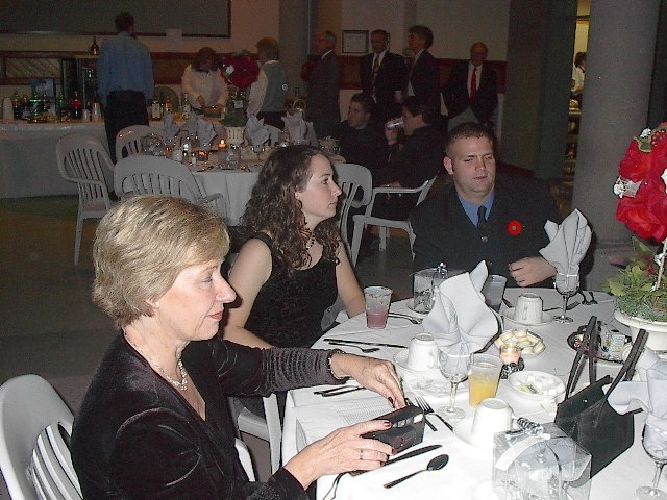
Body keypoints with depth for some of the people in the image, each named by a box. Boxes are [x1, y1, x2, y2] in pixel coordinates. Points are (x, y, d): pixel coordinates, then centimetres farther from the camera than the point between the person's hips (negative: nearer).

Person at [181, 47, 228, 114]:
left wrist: (221, 102, -11)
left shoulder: (216, 71, 10)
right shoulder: (189, 71, 2)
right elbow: (185, 87, -9)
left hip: (212, 109, 2)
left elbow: (223, 89, 7)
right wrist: (197, 96, -26)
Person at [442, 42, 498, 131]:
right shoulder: (458, 68, 9)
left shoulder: (490, 74, 9)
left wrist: (486, 116, 0)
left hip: (479, 118, 0)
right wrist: (451, 109, 1)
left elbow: (493, 99, 12)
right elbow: (446, 91, 10)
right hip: (457, 114, 0)